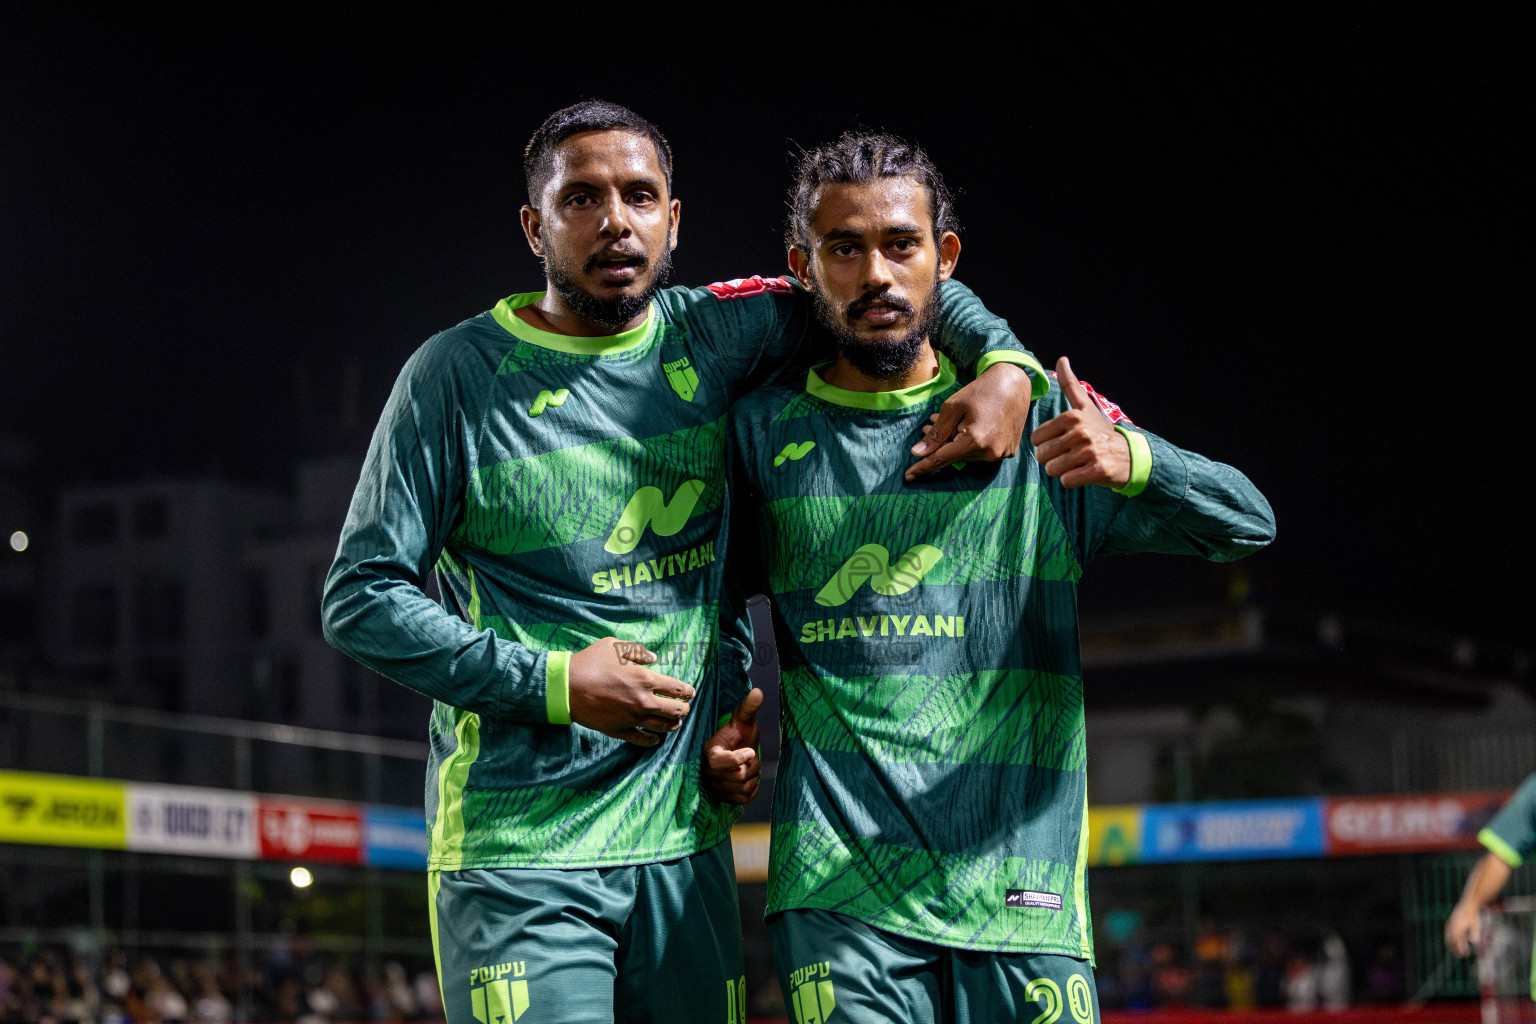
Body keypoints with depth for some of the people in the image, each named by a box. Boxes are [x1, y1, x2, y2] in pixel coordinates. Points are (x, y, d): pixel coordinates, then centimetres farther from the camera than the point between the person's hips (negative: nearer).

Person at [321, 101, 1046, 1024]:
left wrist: (1005, 363, -2)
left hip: (685, 839, 4)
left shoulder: (712, 337, 6)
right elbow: (361, 600, -5)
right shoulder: (457, 376, -4)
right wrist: (553, 684, -14)